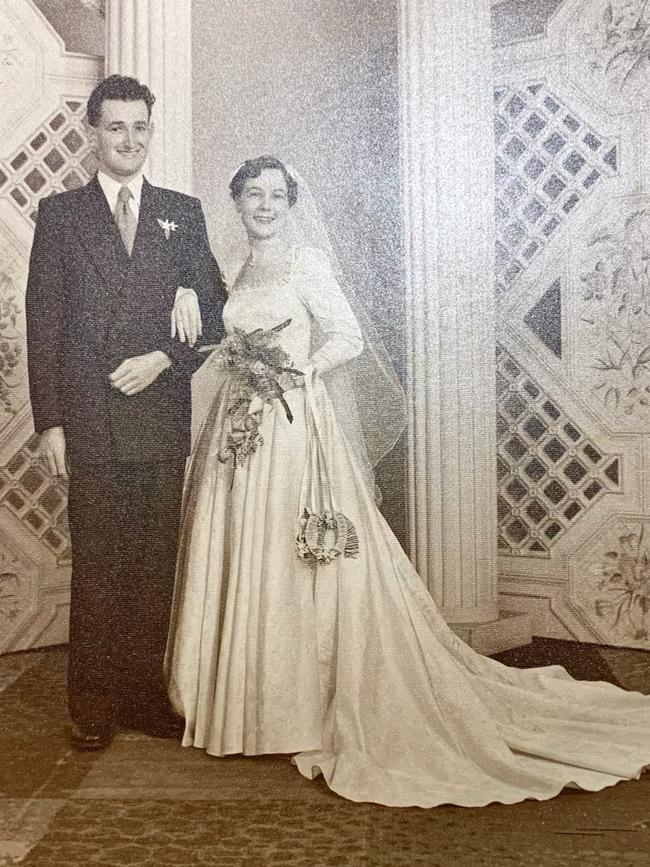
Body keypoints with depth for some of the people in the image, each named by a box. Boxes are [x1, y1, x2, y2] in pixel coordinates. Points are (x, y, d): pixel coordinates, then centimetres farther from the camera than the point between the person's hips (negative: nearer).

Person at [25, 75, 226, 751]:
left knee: (158, 562, 7)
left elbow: (213, 308, 10)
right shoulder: (60, 214, 7)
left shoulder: (183, 213, 13)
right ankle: (94, 708, 15)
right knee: (97, 564, 3)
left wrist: (163, 358, -7)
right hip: (89, 420, -2)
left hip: (162, 412, 2)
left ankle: (149, 695, 19)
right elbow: (43, 322, 2)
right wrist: (49, 421, -5)